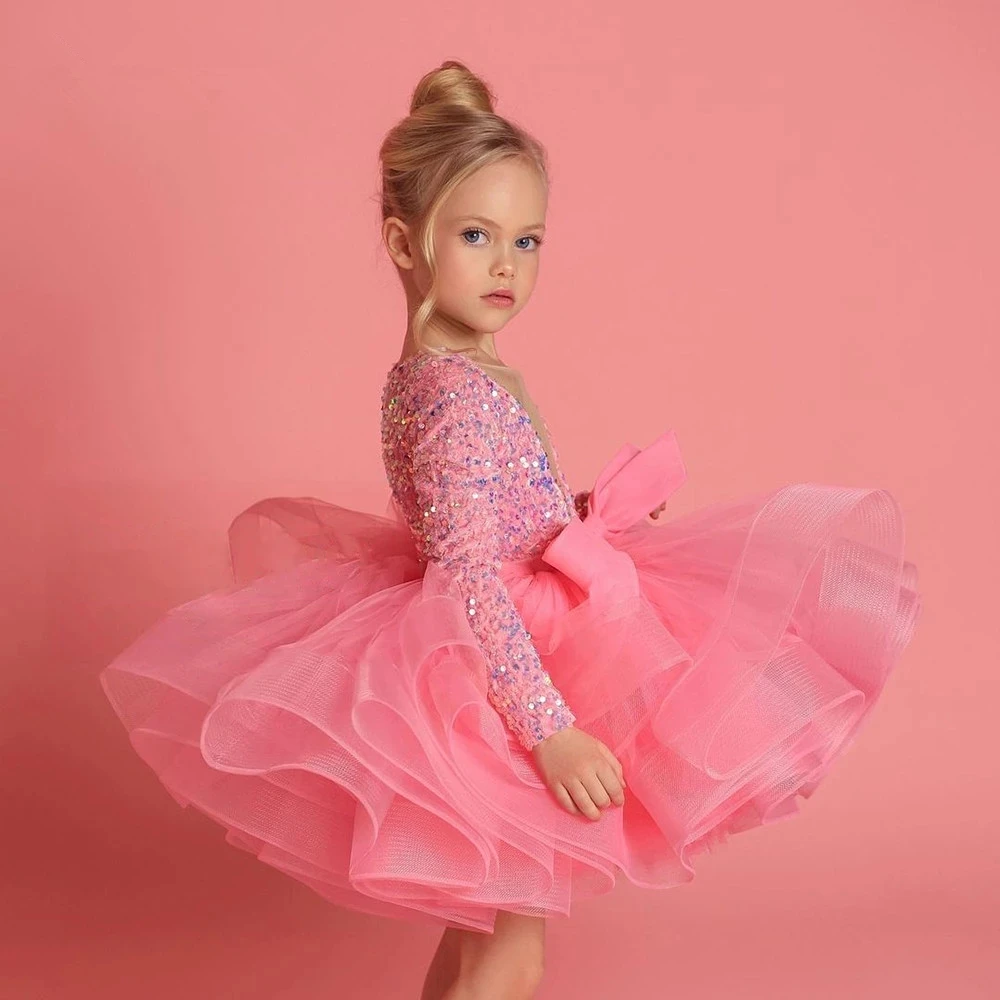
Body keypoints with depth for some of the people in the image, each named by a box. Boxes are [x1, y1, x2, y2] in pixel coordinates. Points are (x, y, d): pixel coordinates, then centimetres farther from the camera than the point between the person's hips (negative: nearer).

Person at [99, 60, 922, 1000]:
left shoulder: (431, 375, 7)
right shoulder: (462, 393, -24)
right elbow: (467, 577, -30)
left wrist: (585, 511, 13)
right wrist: (549, 729, -32)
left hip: (490, 663, 10)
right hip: (509, 681, -10)